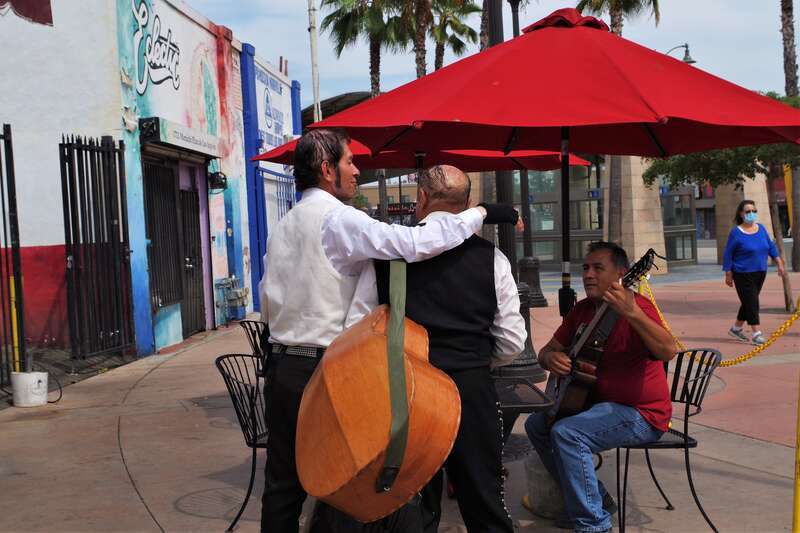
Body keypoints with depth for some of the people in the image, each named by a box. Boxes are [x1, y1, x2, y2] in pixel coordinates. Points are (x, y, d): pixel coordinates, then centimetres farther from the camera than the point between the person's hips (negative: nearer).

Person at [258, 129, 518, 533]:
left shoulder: (282, 227, 12)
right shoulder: (337, 218, -13)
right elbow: (413, 243, -25)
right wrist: (481, 213, -16)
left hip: (280, 367, 8)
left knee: (283, 483, 13)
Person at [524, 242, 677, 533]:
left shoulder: (636, 306, -18)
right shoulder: (582, 310, 6)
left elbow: (668, 351, -35)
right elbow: (548, 349, 15)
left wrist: (632, 313, -49)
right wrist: (550, 358, -10)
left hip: (642, 413, -9)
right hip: (598, 402, 9)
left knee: (566, 433, -27)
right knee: (536, 424, 9)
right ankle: (595, 498, 16)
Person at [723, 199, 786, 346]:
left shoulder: (761, 228, 5)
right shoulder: (736, 233, -11)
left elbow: (771, 247, 14)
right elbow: (728, 255, -8)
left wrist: (779, 263, 9)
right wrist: (728, 274, -9)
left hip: (760, 273, 6)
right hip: (743, 274, -6)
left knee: (749, 302, 14)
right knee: (751, 302, -7)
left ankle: (736, 328, 30)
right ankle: (756, 333, -3)